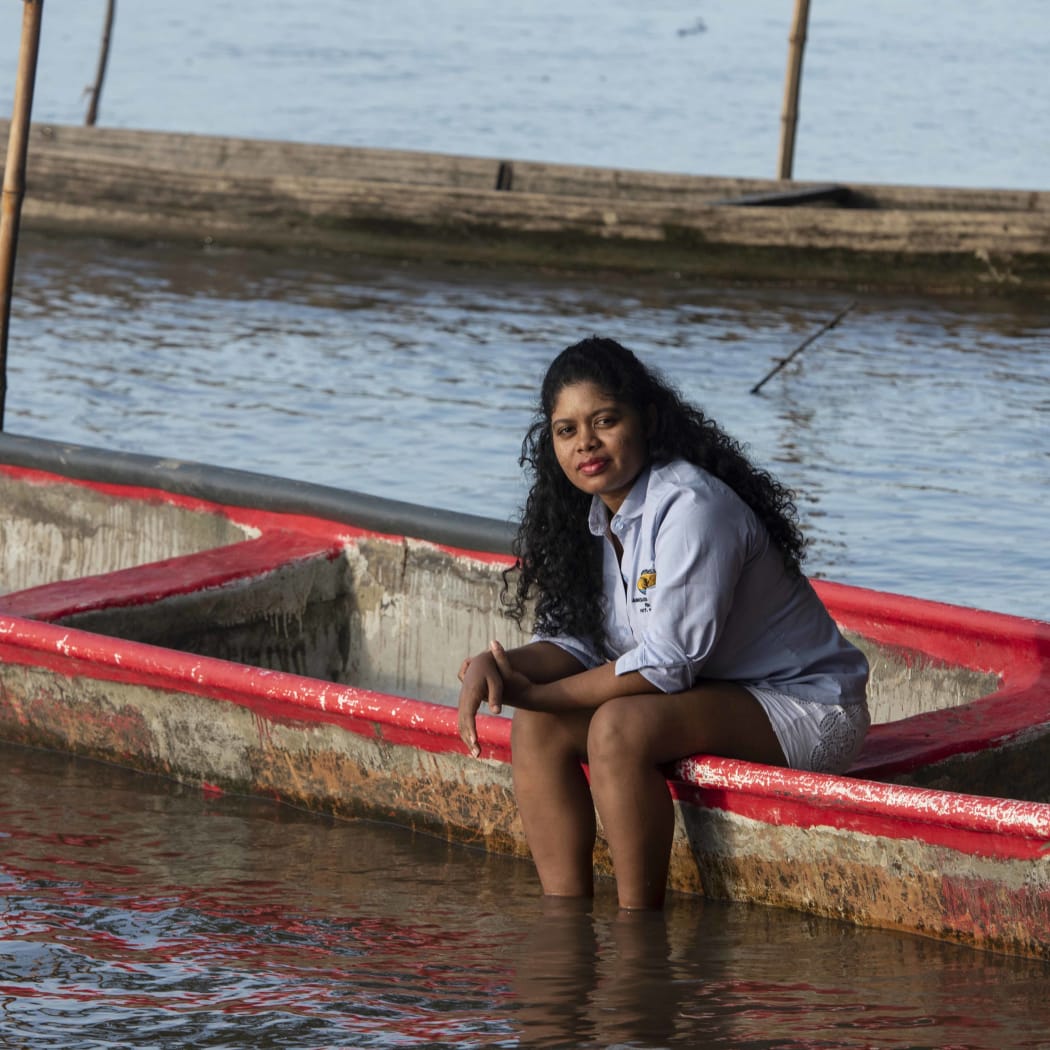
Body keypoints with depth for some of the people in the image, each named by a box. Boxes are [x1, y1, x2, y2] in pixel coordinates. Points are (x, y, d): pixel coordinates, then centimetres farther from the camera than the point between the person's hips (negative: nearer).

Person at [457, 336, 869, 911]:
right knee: (537, 725, -7)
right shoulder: (596, 514, 5)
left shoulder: (691, 507, -22)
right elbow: (576, 644, 4)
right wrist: (497, 667, -17)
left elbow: (670, 660, -25)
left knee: (622, 725, -31)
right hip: (712, 701, 9)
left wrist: (540, 693, -21)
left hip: (804, 709, -9)